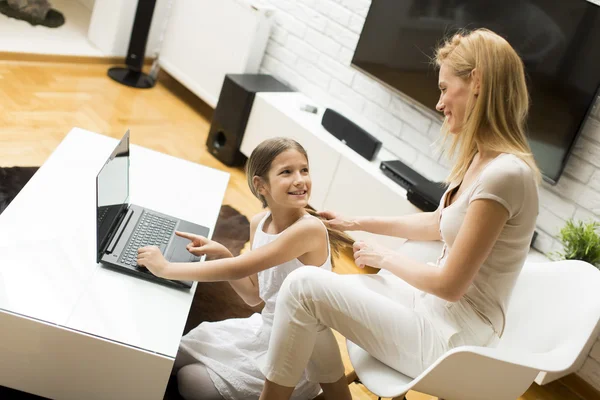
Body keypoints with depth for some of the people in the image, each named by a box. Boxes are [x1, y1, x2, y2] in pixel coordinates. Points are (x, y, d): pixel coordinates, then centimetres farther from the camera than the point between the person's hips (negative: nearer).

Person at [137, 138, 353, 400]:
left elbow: (239, 269, -30)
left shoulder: (309, 229, -28)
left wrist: (166, 268, -24)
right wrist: (220, 254, -8)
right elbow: (254, 296, 5)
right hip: (263, 329, 7)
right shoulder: (259, 223, -3)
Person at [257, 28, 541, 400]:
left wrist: (384, 257, -7)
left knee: (303, 285, -16)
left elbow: (450, 284, -23)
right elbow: (438, 223, 18)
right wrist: (358, 223, 18)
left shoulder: (505, 174, -26)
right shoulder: (482, 157, 3)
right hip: (435, 305, 9)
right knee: (311, 290, 3)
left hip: (453, 336, -9)